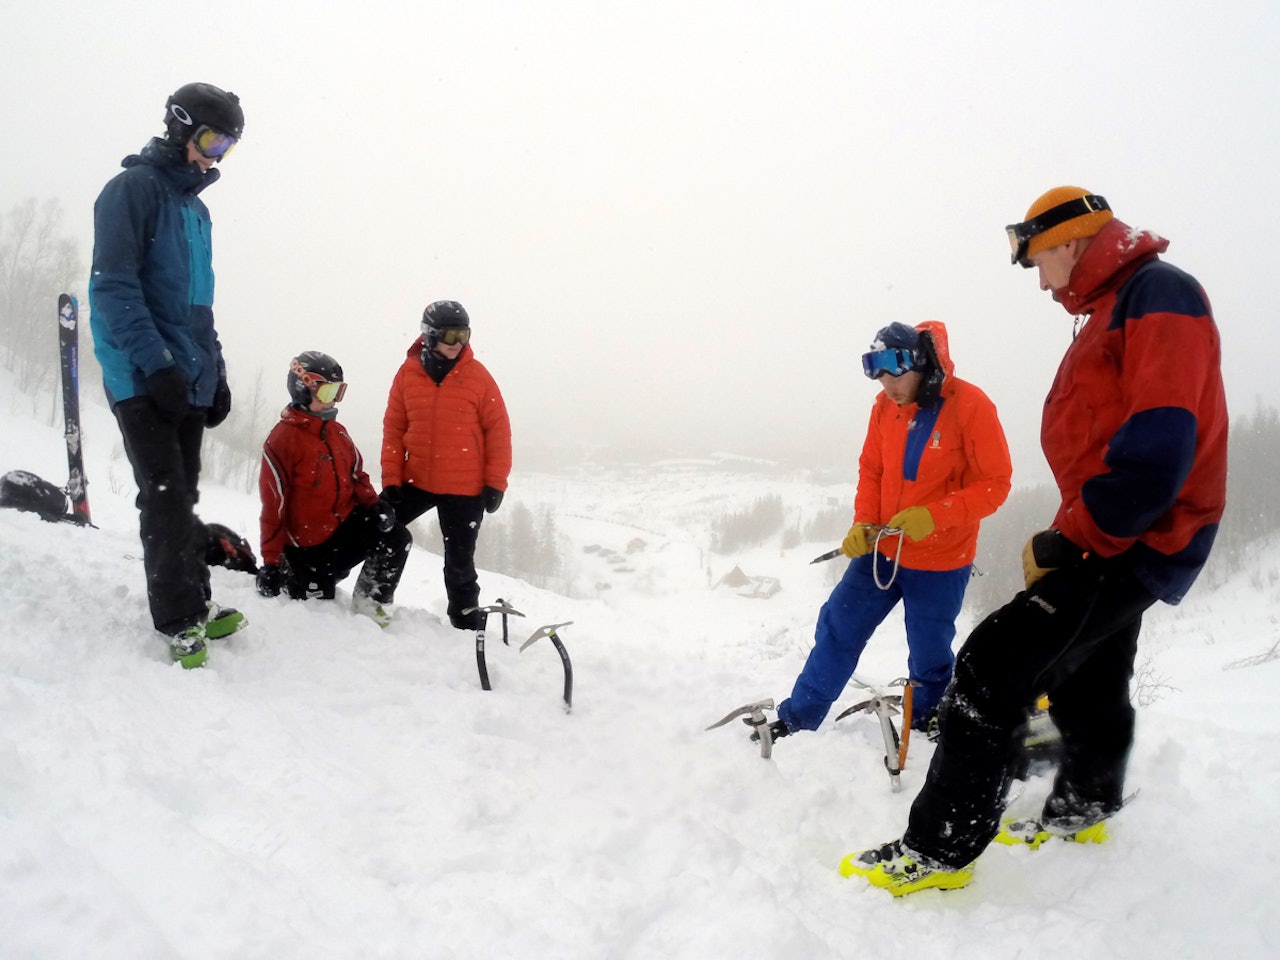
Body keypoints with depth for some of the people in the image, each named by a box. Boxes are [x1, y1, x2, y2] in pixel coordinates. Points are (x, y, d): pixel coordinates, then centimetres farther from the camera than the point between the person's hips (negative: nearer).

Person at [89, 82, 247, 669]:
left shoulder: (196, 208, 19)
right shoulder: (133, 189, -5)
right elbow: (114, 286, -14)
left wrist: (215, 372, 17)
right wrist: (157, 362, -20)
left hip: (189, 379, 7)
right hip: (143, 378, -7)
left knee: (182, 496, 10)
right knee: (167, 497, -7)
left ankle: (193, 605, 16)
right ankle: (178, 620, 1)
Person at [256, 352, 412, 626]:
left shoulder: (338, 432, 6)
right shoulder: (282, 438, -14)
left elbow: (357, 475, 11)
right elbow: (273, 505, -14)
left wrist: (375, 505, -12)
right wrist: (271, 563, -15)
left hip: (348, 526, 5)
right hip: (309, 546, -5)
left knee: (397, 537, -20)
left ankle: (369, 601, -3)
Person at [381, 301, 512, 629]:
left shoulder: (476, 375, -5)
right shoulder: (408, 373, 0)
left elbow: (498, 429, -4)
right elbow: (394, 428, 3)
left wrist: (495, 482, -6)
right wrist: (391, 479, -2)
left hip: (465, 490, -2)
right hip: (416, 481, 2)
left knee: (459, 564, 7)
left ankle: (467, 627, 20)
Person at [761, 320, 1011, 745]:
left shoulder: (970, 406, -16)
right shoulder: (885, 406, 0)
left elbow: (995, 483, -14)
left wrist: (933, 516, -26)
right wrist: (863, 522, -7)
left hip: (940, 561, -5)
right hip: (881, 550, 5)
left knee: (928, 657, 8)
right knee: (837, 628, 6)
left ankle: (928, 727, 34)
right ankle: (797, 720, 17)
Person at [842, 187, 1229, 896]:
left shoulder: (1158, 294, -14)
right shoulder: (1111, 313, 18)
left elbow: (1159, 444, -26)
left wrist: (1067, 542, -22)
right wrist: (1065, 538, 10)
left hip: (1134, 544, -10)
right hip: (1112, 538, 10)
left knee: (992, 666, -15)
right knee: (1085, 681, 25)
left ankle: (939, 850, -7)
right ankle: (1082, 808, 47)